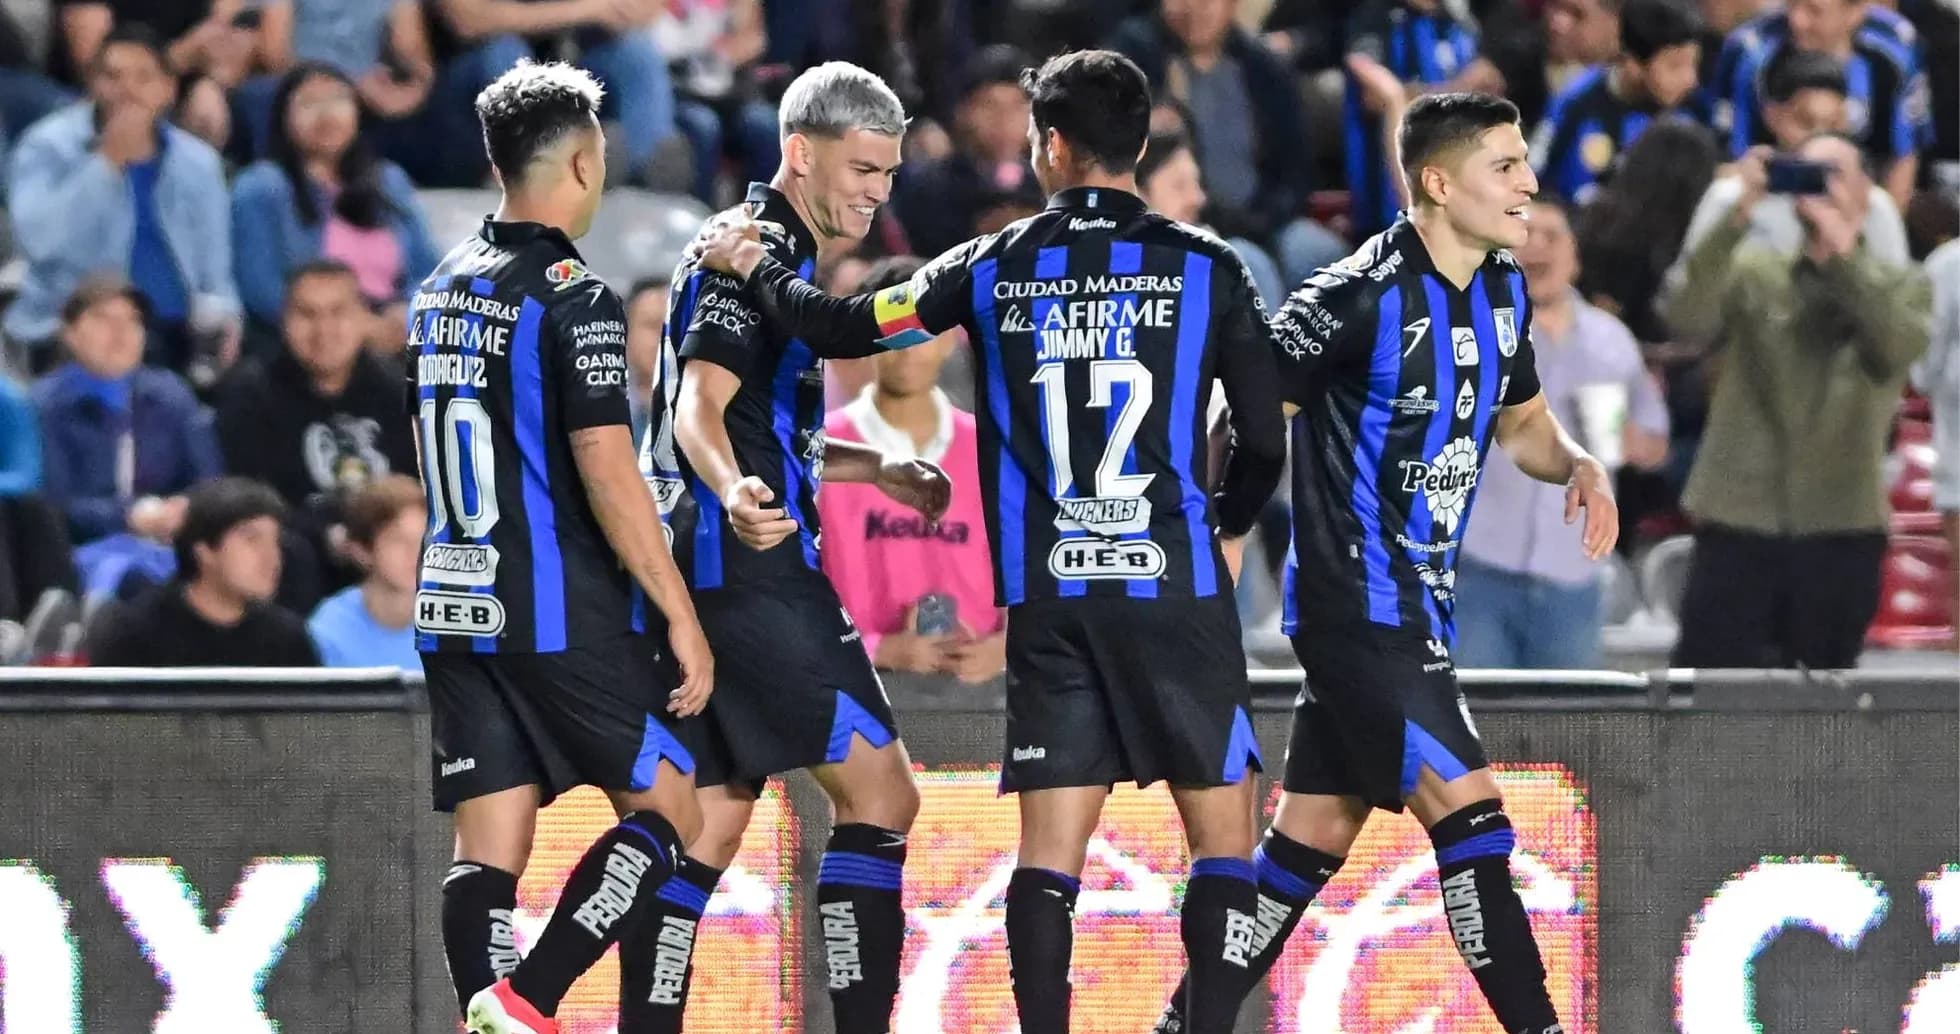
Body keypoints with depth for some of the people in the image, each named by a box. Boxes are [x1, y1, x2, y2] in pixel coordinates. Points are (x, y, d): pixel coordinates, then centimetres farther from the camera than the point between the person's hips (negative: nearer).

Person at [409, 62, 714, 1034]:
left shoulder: (440, 289, 12)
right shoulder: (572, 297, -13)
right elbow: (607, 474, -17)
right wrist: (682, 620, -14)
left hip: (455, 612, 7)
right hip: (561, 614, -7)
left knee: (487, 851, 4)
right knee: (667, 808, 3)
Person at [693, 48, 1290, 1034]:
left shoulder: (994, 268, 4)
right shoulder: (1206, 268, -1)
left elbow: (843, 325, 12)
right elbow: (1264, 440, 2)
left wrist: (753, 266, 30)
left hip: (1047, 595, 2)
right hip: (1174, 585, -2)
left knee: (1048, 849, 4)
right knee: (1221, 835, 5)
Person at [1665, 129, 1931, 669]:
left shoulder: (1901, 287, 7)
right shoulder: (1751, 275, 9)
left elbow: (1895, 351, -15)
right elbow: (1689, 319, -11)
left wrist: (1843, 252, -22)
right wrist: (1737, 220, -20)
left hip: (1842, 526, 0)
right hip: (1739, 517, 0)